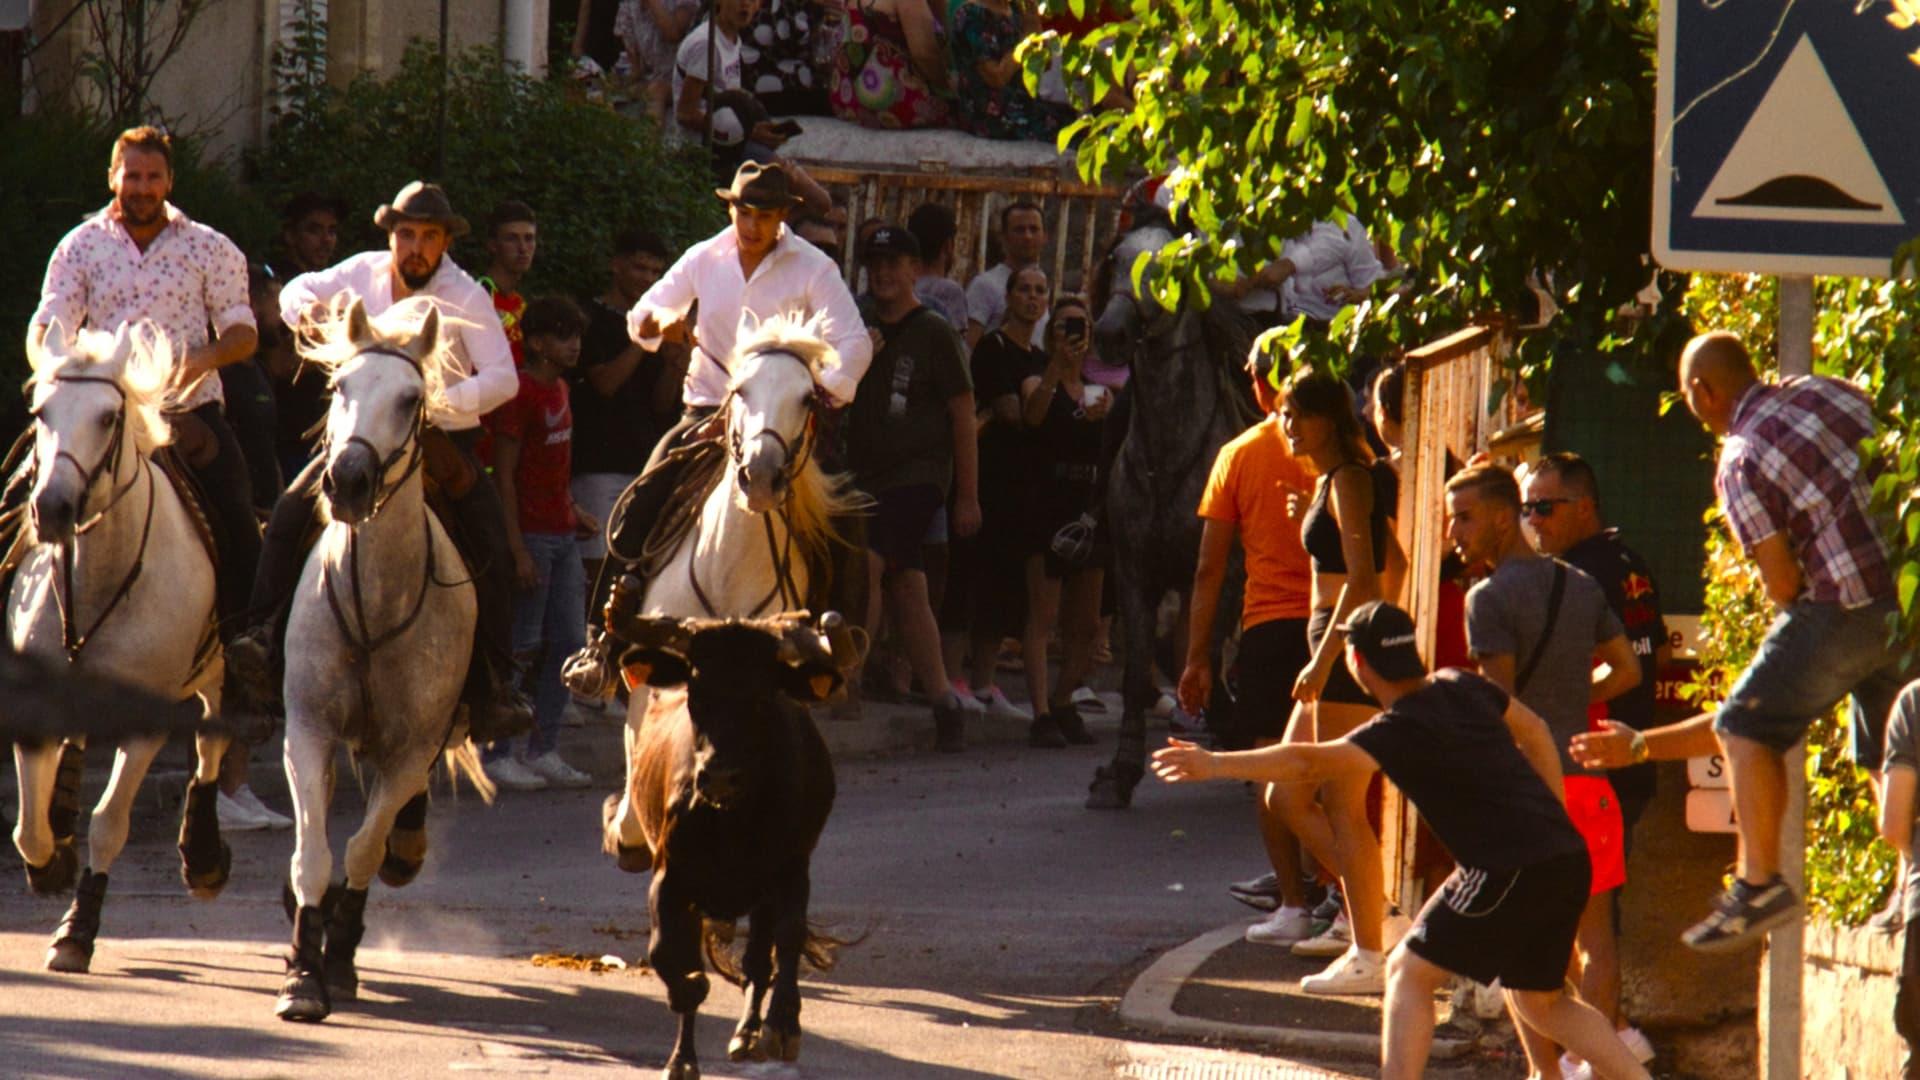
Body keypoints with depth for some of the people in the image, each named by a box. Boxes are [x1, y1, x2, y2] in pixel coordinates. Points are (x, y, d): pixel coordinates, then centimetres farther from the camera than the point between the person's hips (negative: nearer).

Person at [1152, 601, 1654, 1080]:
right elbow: (1534, 731, 27)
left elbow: (1310, 763, -23)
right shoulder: (1462, 687, 13)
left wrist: (1215, 764, -22)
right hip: (1569, 860, 8)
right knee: (1540, 1001, 23)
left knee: (1409, 973, 3)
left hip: (1509, 871, -8)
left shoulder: (1401, 730, -11)